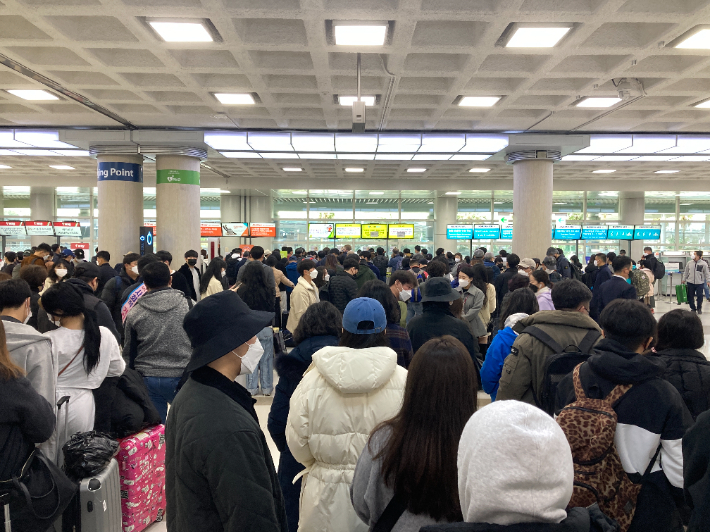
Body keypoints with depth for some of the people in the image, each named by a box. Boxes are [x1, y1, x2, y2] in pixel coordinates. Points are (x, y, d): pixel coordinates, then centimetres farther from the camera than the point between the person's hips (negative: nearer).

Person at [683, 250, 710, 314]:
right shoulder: (689, 263, 2)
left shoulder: (704, 263, -4)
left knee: (699, 296, 3)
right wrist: (683, 279, 10)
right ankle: (693, 308, 21)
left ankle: (699, 308, 22)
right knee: (690, 296, 6)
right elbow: (686, 272, 10)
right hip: (690, 283, 2)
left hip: (700, 283, -2)